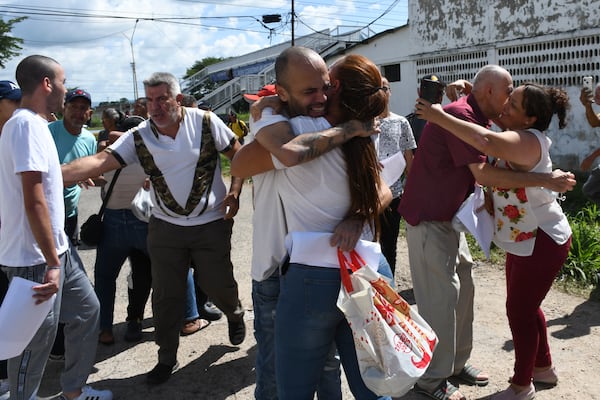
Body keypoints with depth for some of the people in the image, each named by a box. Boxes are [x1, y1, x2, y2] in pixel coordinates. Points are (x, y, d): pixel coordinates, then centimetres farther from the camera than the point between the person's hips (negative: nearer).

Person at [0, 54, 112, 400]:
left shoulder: (34, 123, 12)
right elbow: (33, 201, -25)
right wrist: (51, 263, -24)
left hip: (57, 247, 10)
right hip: (35, 256, -10)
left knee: (87, 310, 18)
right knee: (37, 339, 4)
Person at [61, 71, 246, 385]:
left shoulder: (206, 122, -10)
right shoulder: (139, 137, -7)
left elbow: (238, 154, 0)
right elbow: (99, 161, -19)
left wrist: (234, 193, -11)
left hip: (211, 224, -2)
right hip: (165, 227, 2)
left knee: (217, 285, 9)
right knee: (165, 295, 7)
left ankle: (235, 315, 45)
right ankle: (167, 357, 28)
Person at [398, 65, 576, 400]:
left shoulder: (477, 118, 12)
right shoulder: (461, 115, -20)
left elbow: (481, 172, 12)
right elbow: (482, 173, -27)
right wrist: (546, 180, -24)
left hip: (450, 216, 10)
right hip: (428, 217, -10)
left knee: (463, 286, 14)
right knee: (441, 296, -5)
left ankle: (457, 362, 28)